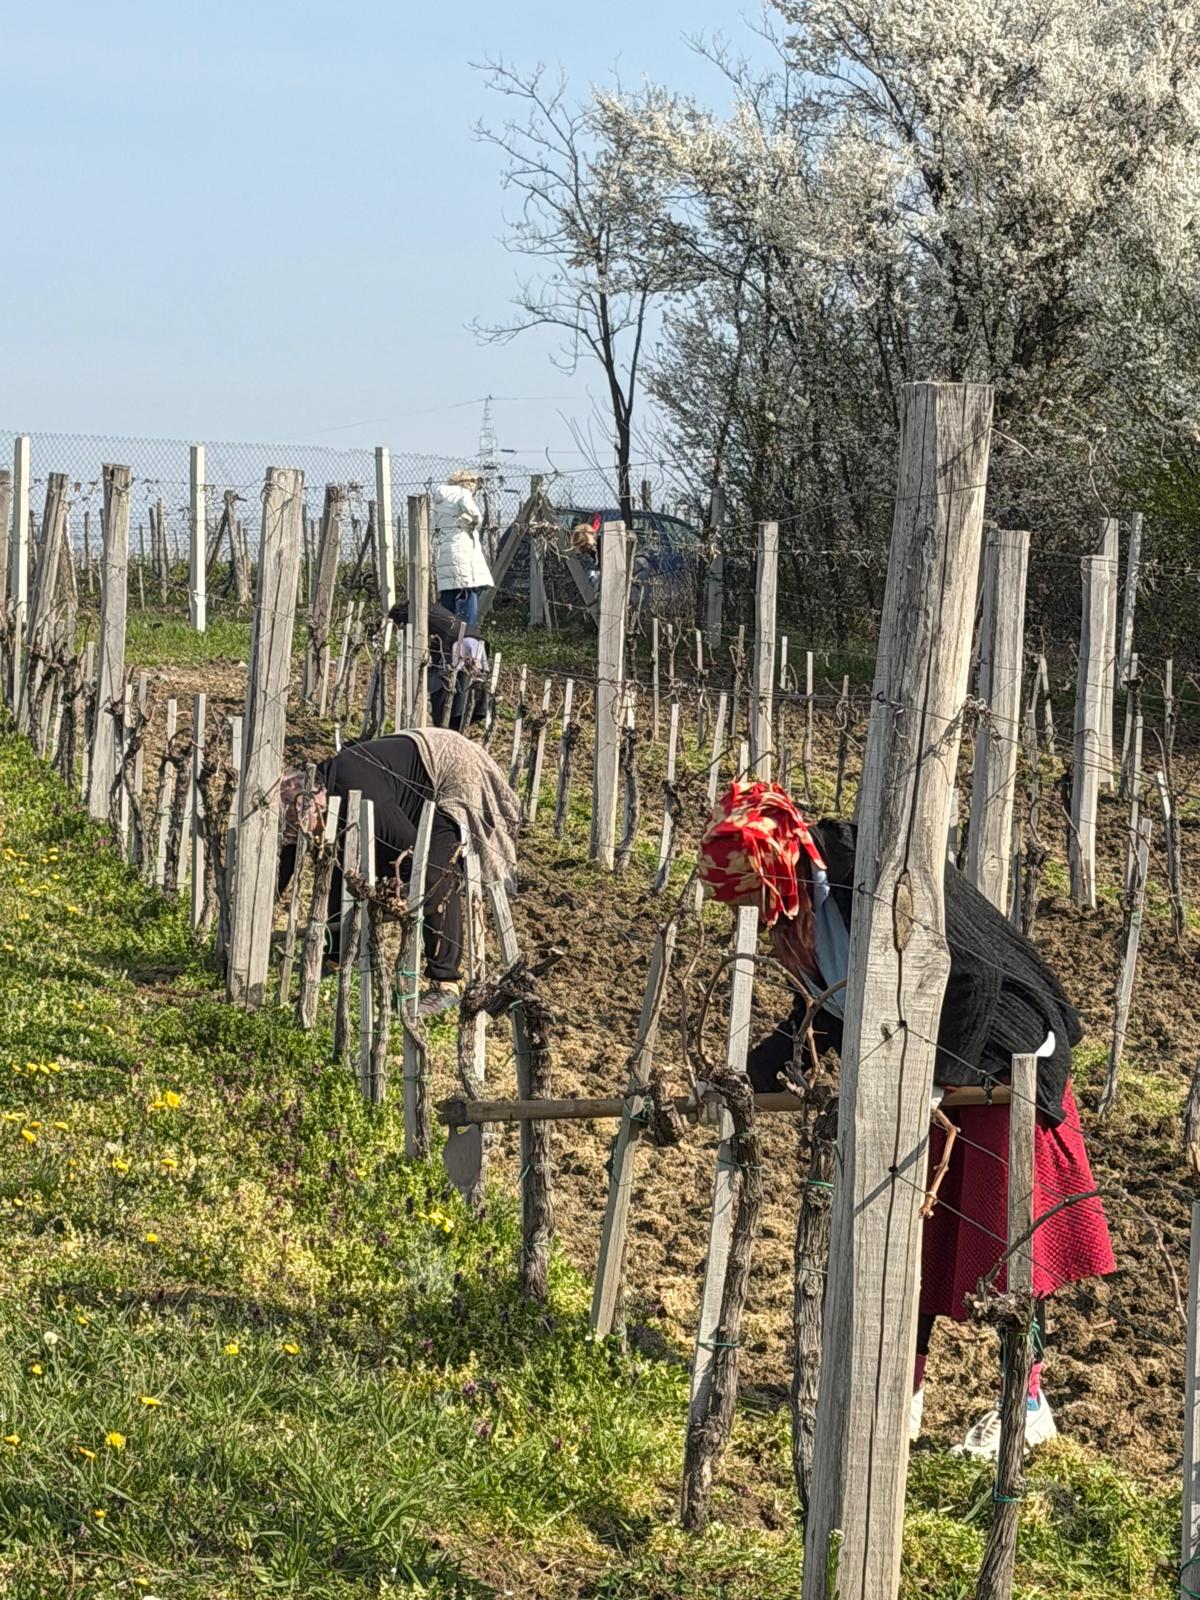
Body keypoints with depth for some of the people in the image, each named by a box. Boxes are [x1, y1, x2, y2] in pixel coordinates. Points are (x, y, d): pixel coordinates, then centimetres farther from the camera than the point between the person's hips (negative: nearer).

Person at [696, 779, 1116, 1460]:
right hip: (914, 1073, 9)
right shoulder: (802, 902, 1)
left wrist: (937, 1075, -26)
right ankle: (907, 1389, 20)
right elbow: (824, 1013, 13)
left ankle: (1030, 1403, 5)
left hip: (995, 1058, -9)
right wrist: (751, 1075, 4)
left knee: (1001, 1230, -3)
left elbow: (977, 972, -28)